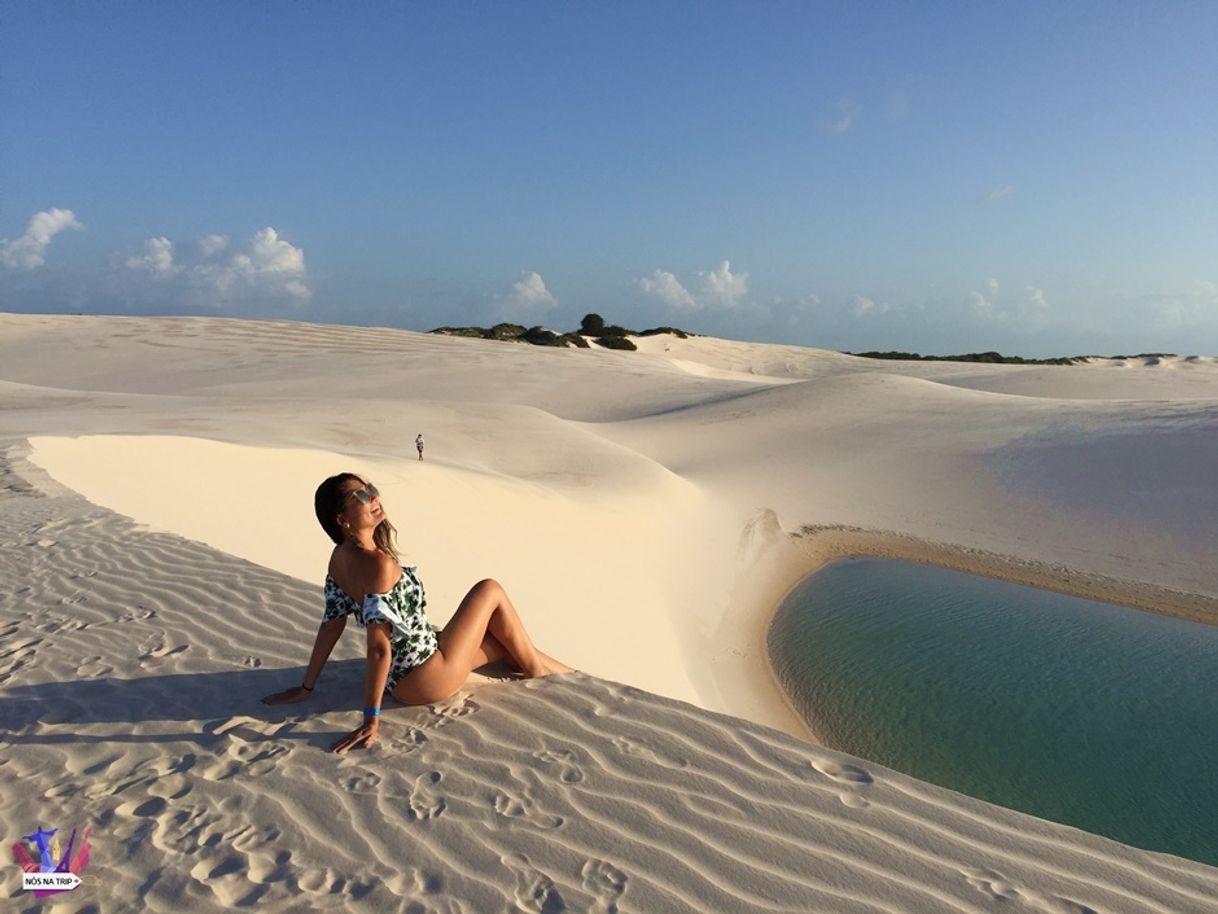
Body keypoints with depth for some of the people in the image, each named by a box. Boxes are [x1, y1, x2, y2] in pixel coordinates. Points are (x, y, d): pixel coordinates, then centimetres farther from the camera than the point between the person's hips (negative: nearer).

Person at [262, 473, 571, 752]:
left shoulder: (340, 558, -1)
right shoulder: (378, 564, -30)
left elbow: (331, 626, 4)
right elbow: (379, 647, -30)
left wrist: (306, 688, 12)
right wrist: (371, 721, -26)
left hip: (399, 679, 8)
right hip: (425, 678, -8)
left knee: (508, 640, 22)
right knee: (490, 590, 5)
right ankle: (537, 673, 22)